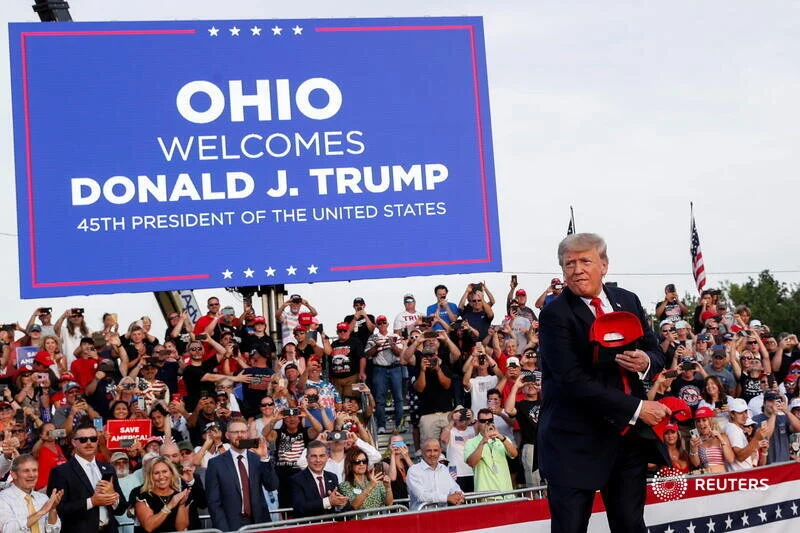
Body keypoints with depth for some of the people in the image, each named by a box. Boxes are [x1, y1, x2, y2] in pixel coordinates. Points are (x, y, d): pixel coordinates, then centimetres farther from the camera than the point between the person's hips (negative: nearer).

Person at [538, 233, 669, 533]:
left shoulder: (628, 302, 8)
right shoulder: (555, 315, -10)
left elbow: (656, 355, 14)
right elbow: (574, 381, -18)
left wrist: (646, 362, -12)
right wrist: (637, 408, -17)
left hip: (629, 434, 5)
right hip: (576, 441, -5)